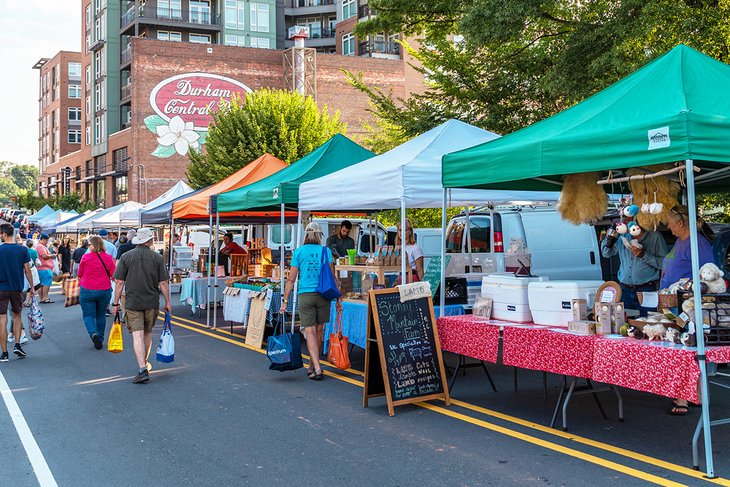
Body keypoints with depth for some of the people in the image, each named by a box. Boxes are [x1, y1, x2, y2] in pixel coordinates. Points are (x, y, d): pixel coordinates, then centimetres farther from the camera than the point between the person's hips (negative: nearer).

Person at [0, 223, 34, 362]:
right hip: (17, 288, 2)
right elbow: (27, 270, 0)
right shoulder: (23, 250, -3)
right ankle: (17, 345, 7)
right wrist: (32, 287, 9)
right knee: (17, 316, 20)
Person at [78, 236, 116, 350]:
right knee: (101, 315, 17)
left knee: (88, 315, 4)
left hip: (87, 290, -2)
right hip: (105, 291, 3)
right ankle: (100, 340, 23)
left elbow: (79, 274, 3)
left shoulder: (85, 257, -9)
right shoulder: (108, 258, -5)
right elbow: (114, 275, -2)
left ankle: (94, 334, -21)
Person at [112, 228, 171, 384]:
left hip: (133, 302, -2)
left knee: (137, 335, -6)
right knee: (147, 333, 19)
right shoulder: (157, 257, -1)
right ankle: (145, 363, 34)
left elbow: (119, 282, -4)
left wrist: (116, 303, 4)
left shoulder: (126, 257, -2)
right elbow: (163, 283, -2)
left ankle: (142, 369, -17)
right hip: (152, 302, 2)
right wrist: (167, 302, 7)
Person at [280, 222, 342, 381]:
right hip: (323, 294, 1)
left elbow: (291, 279, 1)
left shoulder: (299, 252, 5)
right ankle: (312, 366, 23)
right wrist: (338, 298, 5)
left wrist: (285, 300, 4)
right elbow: (332, 276, 1)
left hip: (305, 295, -1)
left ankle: (317, 368, -11)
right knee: (319, 332, 12)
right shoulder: (326, 251, 6)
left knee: (310, 332, -1)